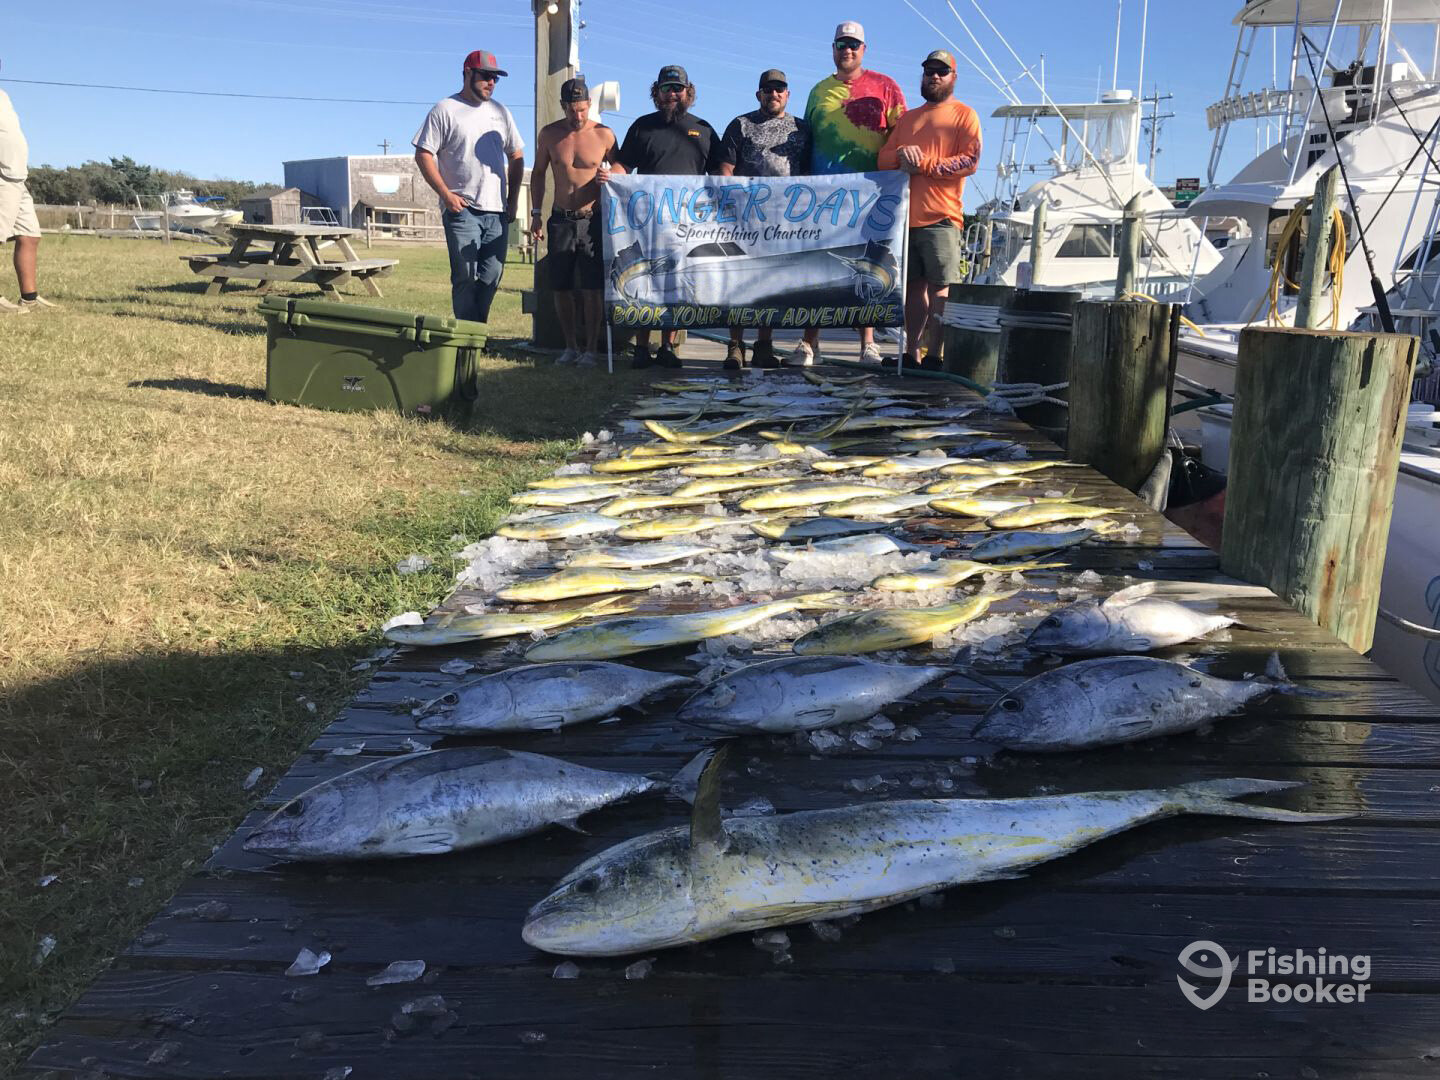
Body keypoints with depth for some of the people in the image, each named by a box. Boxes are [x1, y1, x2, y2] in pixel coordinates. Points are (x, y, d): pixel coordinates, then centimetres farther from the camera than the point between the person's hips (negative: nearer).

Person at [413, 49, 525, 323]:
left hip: (497, 209, 5)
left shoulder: (500, 112, 16)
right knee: (466, 277, -7)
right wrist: (446, 195, -12)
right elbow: (423, 155, -3)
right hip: (461, 208, -5)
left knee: (492, 275, 4)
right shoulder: (445, 111, 0)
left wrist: (512, 201, 11)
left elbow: (516, 157, 21)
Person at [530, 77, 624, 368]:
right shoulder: (549, 134, 4)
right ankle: (570, 347, 17)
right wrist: (535, 213, 8)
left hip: (593, 220, -2)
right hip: (561, 219, 3)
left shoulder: (604, 134, -3)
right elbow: (538, 173, 14)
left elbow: (622, 169, 8)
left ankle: (590, 349, 2)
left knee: (592, 289, -6)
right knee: (561, 287, 4)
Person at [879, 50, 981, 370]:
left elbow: (970, 161, -6)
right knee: (913, 286, 6)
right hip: (905, 215, 5)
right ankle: (912, 353, 9)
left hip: (940, 217, -5)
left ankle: (934, 354, -10)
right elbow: (883, 159, 17)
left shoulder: (964, 114, 7)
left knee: (940, 286, -9)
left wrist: (924, 165, -11)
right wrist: (902, 154, -6)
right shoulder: (907, 118, 24)